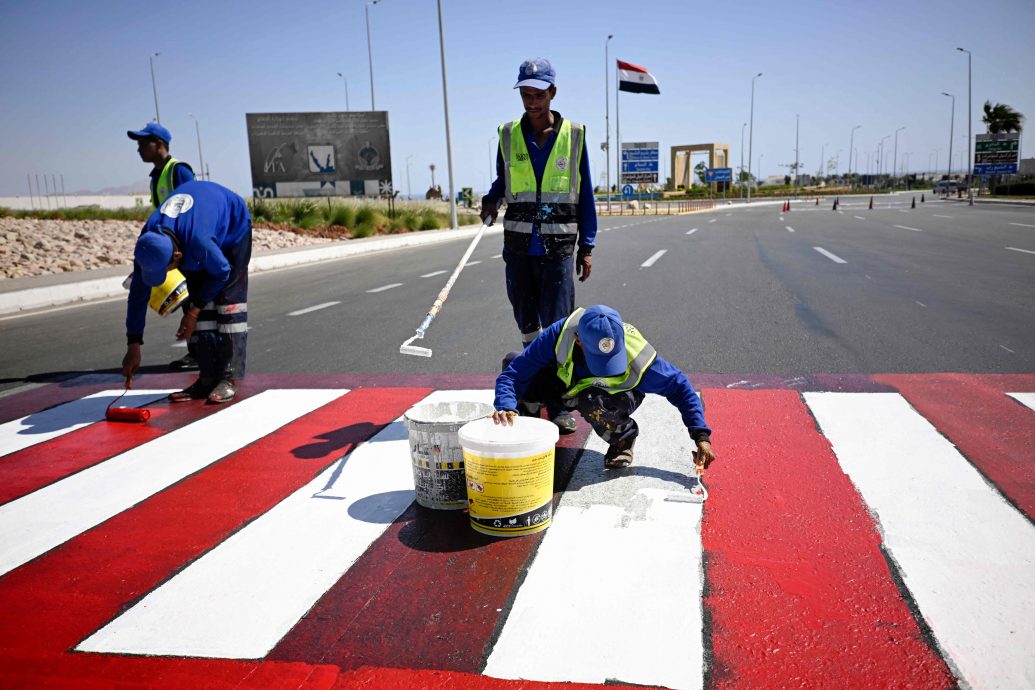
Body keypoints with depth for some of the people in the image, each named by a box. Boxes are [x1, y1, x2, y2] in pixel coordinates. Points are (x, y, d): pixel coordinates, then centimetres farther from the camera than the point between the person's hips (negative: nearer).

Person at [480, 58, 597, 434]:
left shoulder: (574, 134, 3)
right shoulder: (508, 134, 8)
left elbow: (585, 194, 5)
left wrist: (587, 247, 2)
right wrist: (491, 199, -5)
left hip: (558, 247, -2)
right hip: (518, 246, 3)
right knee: (527, 326, 11)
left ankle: (561, 406, 5)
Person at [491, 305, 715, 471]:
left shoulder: (636, 356, -37)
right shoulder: (560, 333, -37)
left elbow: (679, 386, -23)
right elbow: (512, 374, -34)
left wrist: (701, 436, -29)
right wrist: (507, 408, -53)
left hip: (616, 395, -2)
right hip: (566, 382, 2)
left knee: (593, 401, -41)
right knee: (512, 361, -23)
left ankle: (622, 438, -5)